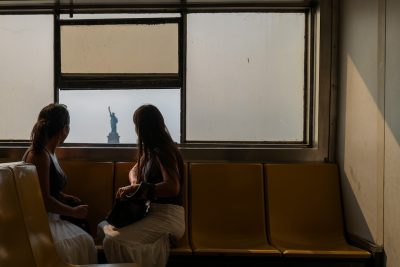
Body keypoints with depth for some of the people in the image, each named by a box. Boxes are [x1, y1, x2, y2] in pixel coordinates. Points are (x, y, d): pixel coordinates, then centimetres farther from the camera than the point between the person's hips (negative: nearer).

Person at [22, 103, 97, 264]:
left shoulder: (49, 152, 12)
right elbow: (44, 199, -18)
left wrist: (66, 198, 9)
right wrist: (74, 212, -8)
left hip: (50, 218, 9)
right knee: (77, 245, -24)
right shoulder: (39, 155, -16)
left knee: (85, 241, -9)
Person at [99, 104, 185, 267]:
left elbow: (173, 187, -27)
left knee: (114, 241, -24)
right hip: (153, 211, 9)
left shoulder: (162, 151, -15)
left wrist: (136, 188, -23)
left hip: (168, 216, -9)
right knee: (109, 228, -6)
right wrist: (135, 184, 1)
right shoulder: (150, 150, 13)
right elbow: (134, 171, 23)